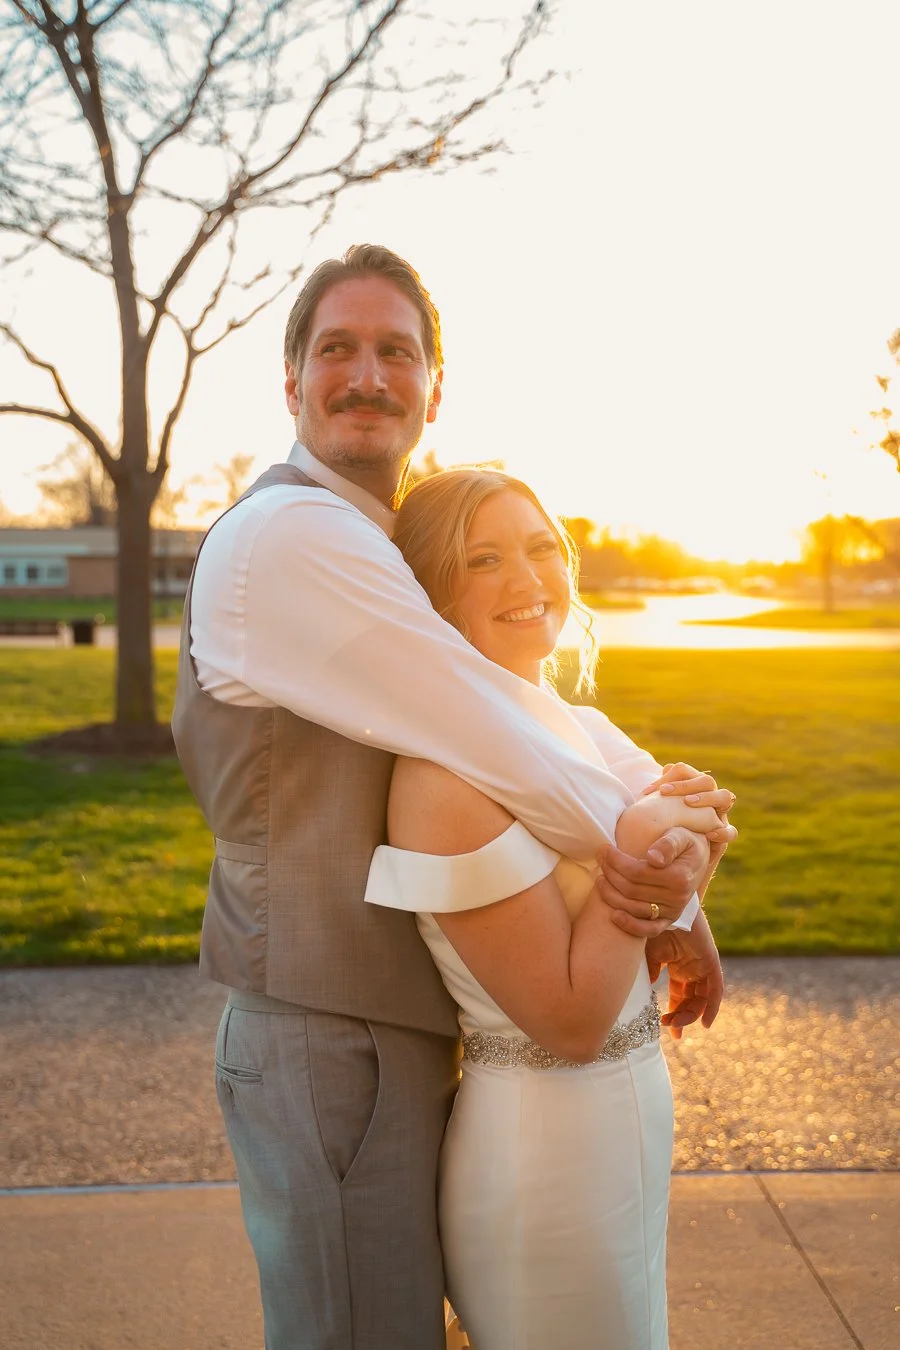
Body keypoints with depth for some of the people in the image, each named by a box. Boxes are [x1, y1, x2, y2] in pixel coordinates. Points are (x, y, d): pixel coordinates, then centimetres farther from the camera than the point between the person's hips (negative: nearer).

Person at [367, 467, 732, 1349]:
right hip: (547, 1148, -8)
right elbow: (571, 1021, -23)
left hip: (627, 1116, 9)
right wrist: (634, 849, -25)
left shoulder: (578, 725, 1)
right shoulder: (446, 775, -25)